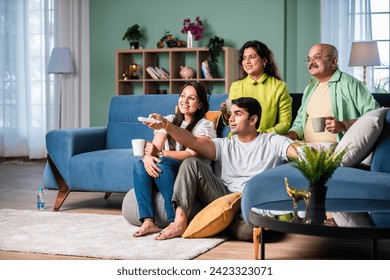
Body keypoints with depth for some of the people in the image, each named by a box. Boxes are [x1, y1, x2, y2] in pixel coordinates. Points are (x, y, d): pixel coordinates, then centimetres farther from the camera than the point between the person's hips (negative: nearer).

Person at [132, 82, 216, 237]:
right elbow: (154, 148, 3)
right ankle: (148, 221, -33)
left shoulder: (204, 125, 0)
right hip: (166, 176, 5)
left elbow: (192, 154, -15)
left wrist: (160, 153, -28)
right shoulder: (168, 120, 15)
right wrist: (147, 157, -23)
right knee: (140, 165, -24)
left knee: (162, 163, -32)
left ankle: (176, 221, -33)